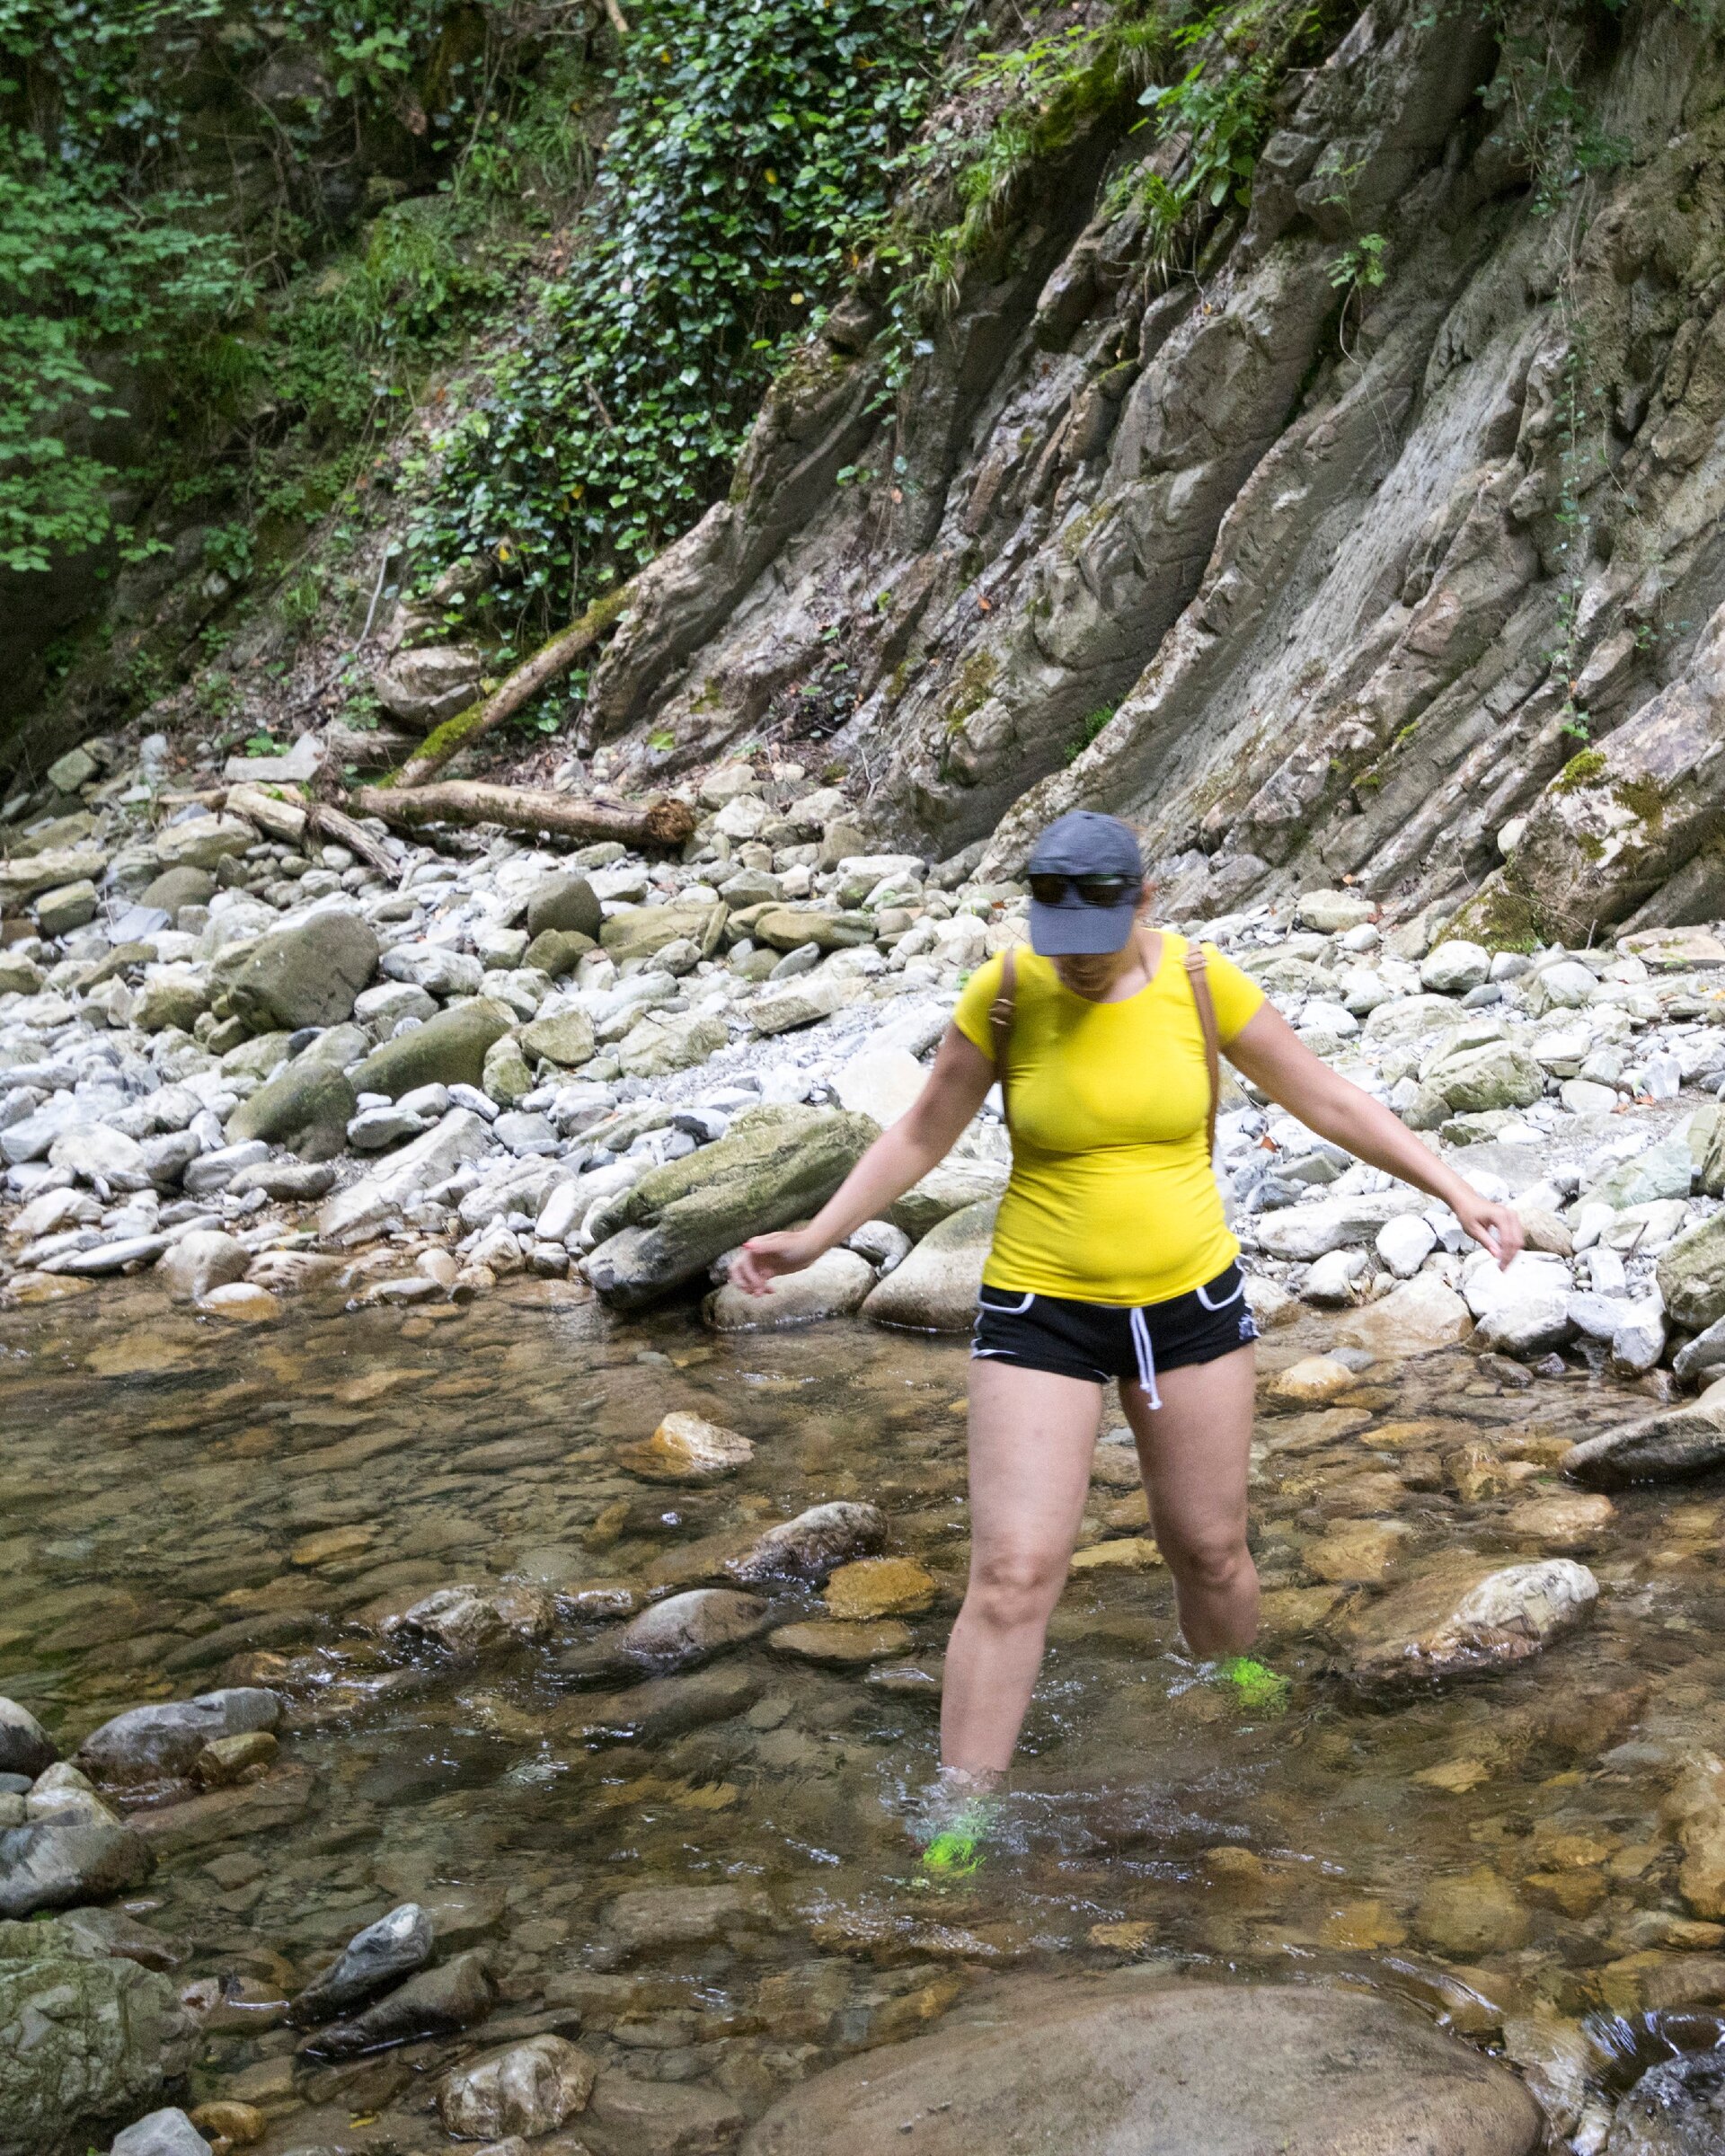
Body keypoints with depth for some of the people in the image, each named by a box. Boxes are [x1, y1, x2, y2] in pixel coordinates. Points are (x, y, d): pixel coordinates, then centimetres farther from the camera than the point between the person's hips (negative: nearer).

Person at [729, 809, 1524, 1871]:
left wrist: (1459, 1194, -3)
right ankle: (956, 1826, 3)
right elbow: (921, 1135, 1)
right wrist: (815, 1238, -7)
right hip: (1042, 1314, -1)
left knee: (1211, 1550, 13)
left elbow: (1330, 1101, 0)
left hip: (1192, 1302, 2)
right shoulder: (1004, 995, -11)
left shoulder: (1202, 983, -9)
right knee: (1013, 1574, -7)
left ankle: (1241, 1695, 43)